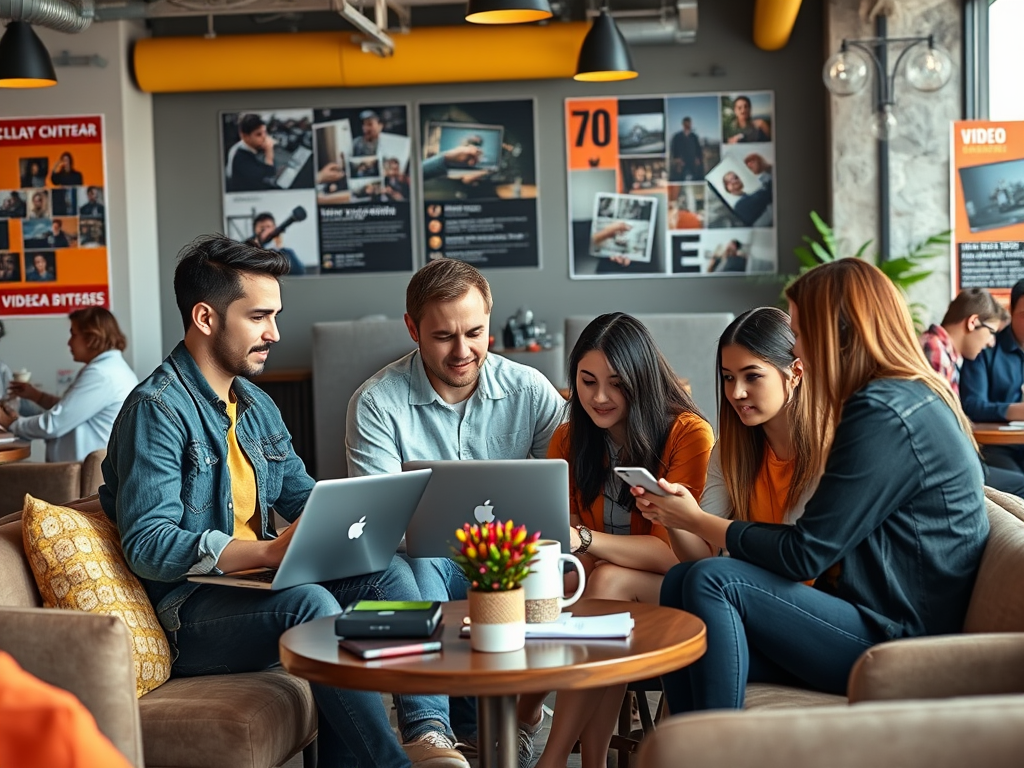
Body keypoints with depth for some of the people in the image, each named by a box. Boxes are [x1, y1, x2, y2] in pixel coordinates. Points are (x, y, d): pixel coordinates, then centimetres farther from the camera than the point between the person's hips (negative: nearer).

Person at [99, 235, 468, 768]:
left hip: (258, 582, 8)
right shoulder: (157, 409, -13)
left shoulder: (257, 405, 16)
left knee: (388, 570, -11)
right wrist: (270, 550, -31)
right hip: (189, 610, -8)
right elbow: (147, 546, -21)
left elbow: (301, 496, 22)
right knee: (310, 602, -33)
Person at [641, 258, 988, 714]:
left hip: (895, 642, -10)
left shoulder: (885, 415, -17)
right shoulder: (912, 399, 15)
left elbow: (804, 554, -16)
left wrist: (696, 521, -3)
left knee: (709, 581, -19)